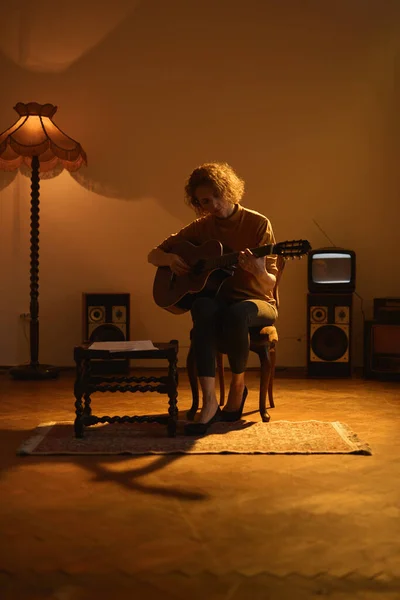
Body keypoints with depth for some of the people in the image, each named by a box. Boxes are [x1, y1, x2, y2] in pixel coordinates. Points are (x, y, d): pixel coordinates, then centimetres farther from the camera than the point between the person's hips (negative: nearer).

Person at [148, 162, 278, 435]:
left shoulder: (258, 223, -5)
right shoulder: (201, 227, 5)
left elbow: (270, 283, -8)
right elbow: (153, 255, 11)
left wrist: (260, 272, -32)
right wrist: (171, 259, -12)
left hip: (257, 302, -2)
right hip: (217, 298, 2)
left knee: (235, 313, -39)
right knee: (204, 306, -36)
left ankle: (238, 385, -12)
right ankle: (209, 400, -39)